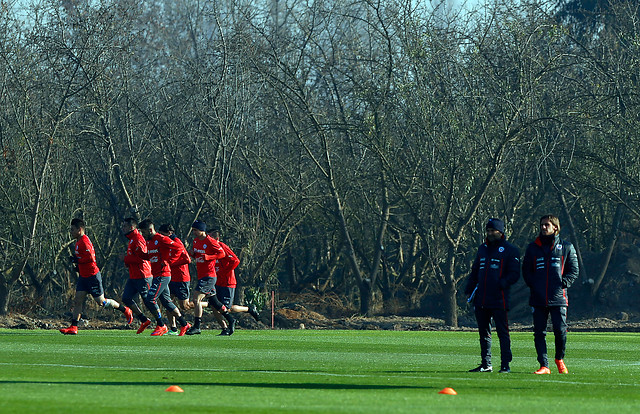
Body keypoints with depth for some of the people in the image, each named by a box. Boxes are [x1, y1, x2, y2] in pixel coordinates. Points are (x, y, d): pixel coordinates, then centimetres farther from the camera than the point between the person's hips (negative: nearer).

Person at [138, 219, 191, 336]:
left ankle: (161, 326, -2)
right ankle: (184, 324, 19)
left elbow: (177, 248, -20)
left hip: (163, 275, -10)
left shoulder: (161, 239, -13)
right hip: (157, 275, 10)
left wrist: (167, 260, -16)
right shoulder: (149, 242, 15)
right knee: (166, 302, 12)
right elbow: (147, 257, 27)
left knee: (150, 300, -13)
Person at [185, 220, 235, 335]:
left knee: (197, 300, -15)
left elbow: (222, 254, -13)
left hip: (209, 276, -9)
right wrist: (193, 253, 0)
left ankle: (196, 327, -13)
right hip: (201, 275, 9)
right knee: (213, 301, 15)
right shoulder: (196, 241, 11)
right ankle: (230, 320, 27)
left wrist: (207, 257, -22)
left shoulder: (210, 242, -13)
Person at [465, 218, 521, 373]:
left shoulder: (510, 250, 0)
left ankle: (505, 365, -5)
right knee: (484, 333, 11)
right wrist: (469, 289, 12)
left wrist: (502, 284, -20)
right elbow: (474, 271, 25)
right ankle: (486, 364, 17)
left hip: (499, 299, -7)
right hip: (481, 299, 7)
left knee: (502, 332, -6)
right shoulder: (483, 248, 19)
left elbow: (514, 274, -5)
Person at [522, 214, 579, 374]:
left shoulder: (566, 247, 7)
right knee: (539, 332, -2)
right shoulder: (532, 248, 12)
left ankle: (559, 359, 18)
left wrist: (563, 283, -6)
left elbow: (573, 271, 9)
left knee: (560, 331, -7)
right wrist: (532, 284, 0)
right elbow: (526, 270, 15)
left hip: (558, 297, -2)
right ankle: (544, 365, 1)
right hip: (538, 298, 2)